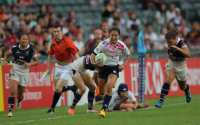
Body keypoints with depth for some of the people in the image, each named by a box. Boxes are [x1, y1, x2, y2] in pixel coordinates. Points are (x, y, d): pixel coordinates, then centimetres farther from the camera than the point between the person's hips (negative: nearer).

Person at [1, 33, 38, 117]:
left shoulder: (31, 50, -7)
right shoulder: (15, 48, -4)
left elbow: (36, 61, 0)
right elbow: (7, 54, 15)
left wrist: (29, 64, -19)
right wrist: (4, 61, -3)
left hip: (24, 73, 1)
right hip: (15, 72, -1)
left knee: (20, 94, 12)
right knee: (13, 91, -20)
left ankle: (19, 101, 50)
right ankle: (10, 110, -16)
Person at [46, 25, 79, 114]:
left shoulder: (67, 41, -18)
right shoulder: (53, 42, 1)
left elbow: (76, 54, -16)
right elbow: (50, 55, 15)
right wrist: (48, 69, 12)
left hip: (67, 66, -7)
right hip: (58, 66, 7)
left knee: (58, 88, -13)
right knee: (56, 88, 4)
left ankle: (52, 108, -3)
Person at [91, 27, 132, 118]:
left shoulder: (121, 45, -10)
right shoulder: (104, 44, -16)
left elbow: (129, 55, 8)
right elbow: (93, 54, -11)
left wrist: (124, 65, -5)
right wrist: (93, 62, -31)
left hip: (114, 67, -1)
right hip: (103, 66, 1)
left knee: (109, 86, -26)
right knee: (101, 92, 7)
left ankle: (103, 109, -23)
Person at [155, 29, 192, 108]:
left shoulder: (182, 44, -27)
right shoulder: (170, 44, -9)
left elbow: (188, 55, -44)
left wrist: (177, 48, -53)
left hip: (181, 67, -3)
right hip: (171, 65, 3)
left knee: (182, 87, 18)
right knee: (168, 80, -26)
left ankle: (187, 91, 57)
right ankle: (161, 101, -28)